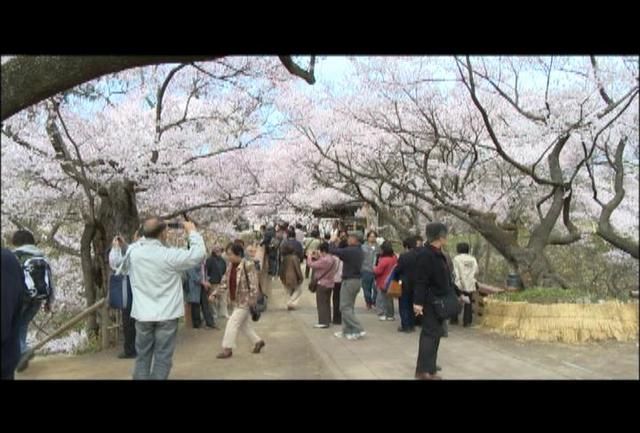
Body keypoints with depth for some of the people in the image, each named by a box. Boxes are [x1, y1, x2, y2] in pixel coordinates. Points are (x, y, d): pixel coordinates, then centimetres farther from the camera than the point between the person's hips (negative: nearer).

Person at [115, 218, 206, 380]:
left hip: (142, 313, 4)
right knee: (162, 358, 5)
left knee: (142, 356, 15)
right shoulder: (169, 255, -17)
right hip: (166, 314, -4)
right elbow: (199, 254, -11)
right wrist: (192, 232, 0)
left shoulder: (133, 251, -5)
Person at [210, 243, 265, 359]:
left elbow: (253, 284, -19)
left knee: (232, 323, -8)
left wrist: (252, 300, -20)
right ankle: (258, 341, 31)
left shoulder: (248, 266, -18)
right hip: (236, 301, 8)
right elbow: (225, 282, 11)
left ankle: (227, 349, 3)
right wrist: (215, 293, 2)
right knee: (244, 324, 15)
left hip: (244, 301, -8)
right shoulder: (230, 266, 5)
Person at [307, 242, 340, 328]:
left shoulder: (324, 260, -25)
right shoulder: (332, 258, 5)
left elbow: (311, 264, -21)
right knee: (327, 303, 18)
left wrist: (310, 256, -5)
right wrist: (316, 257, 4)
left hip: (322, 284, -9)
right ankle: (327, 320, 26)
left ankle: (323, 322, 1)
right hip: (330, 283, 9)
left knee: (321, 303, -1)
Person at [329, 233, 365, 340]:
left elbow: (333, 250, -16)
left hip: (349, 281, -9)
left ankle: (359, 330, -7)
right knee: (349, 307, 16)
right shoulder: (360, 251, 10)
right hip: (357, 280, 9)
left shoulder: (349, 251, -19)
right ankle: (347, 331, 21)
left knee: (345, 307, -3)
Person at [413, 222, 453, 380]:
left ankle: (428, 364, 27)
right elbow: (420, 281, -22)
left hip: (439, 301, 10)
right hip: (430, 302, -10)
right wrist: (418, 302, -24)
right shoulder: (425, 255, -18)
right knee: (430, 333, -7)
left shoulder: (438, 254, 13)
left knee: (435, 333, 16)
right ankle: (424, 370, -1)